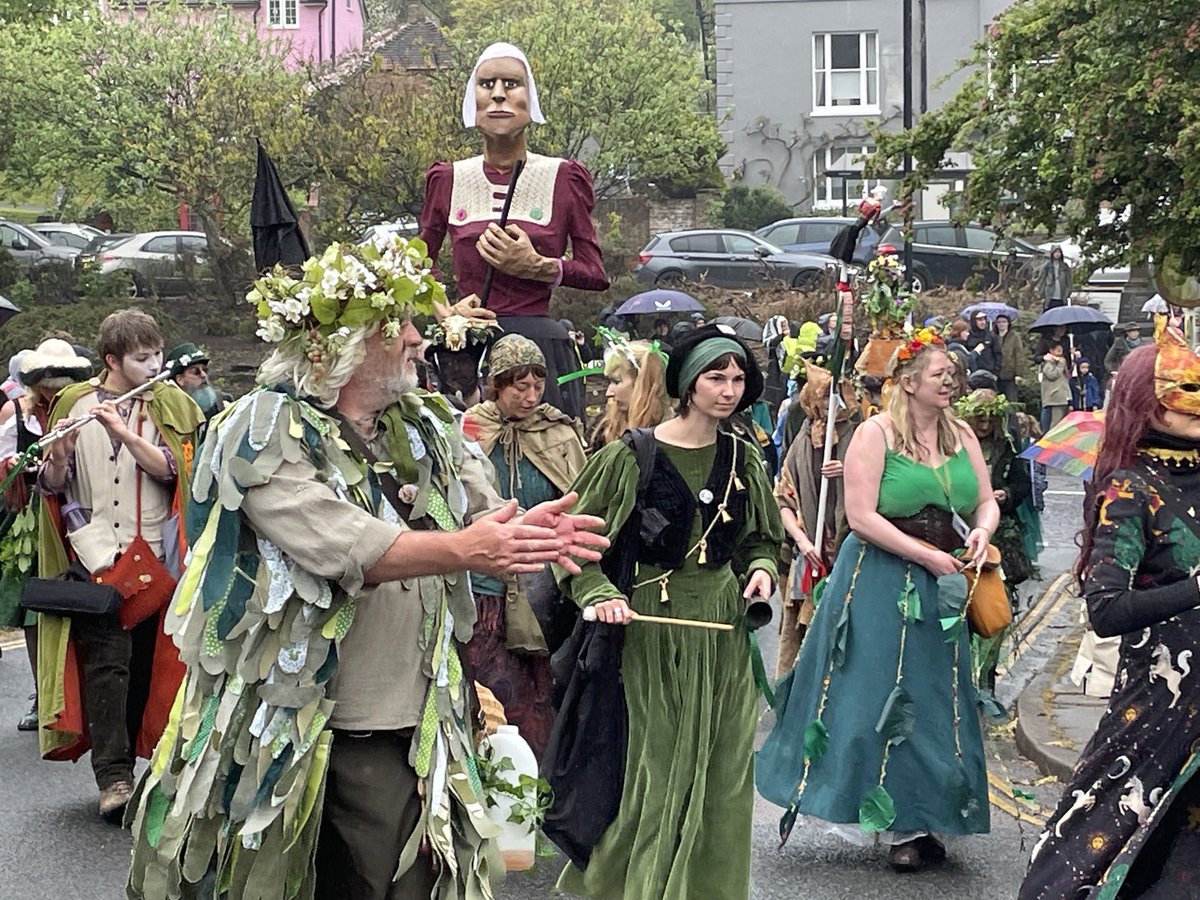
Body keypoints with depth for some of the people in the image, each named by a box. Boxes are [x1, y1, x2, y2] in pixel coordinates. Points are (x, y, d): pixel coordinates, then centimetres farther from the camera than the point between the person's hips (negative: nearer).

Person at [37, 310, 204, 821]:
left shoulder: (171, 405, 6)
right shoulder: (74, 403, 6)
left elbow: (169, 468, -9)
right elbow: (54, 486, 5)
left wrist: (122, 431, -21)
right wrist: (59, 454, -16)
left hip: (154, 555, 1)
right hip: (97, 554, -1)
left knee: (146, 662, 4)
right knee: (107, 659, -10)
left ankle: (140, 758, 16)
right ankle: (113, 777, -12)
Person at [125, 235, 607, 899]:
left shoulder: (424, 429, 13)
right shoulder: (269, 434, -9)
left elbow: (488, 519, 5)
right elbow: (339, 547, -22)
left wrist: (527, 532, -18)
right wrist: (461, 551, -25)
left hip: (415, 736, 5)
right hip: (295, 737, -5)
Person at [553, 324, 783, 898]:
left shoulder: (743, 459, 7)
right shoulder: (633, 456, -8)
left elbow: (760, 538, 20)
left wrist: (762, 568, -1)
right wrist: (599, 594, -18)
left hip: (725, 625, 5)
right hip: (658, 622, -4)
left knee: (724, 770, 6)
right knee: (660, 763, 1)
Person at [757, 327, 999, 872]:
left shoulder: (961, 436, 8)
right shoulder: (875, 434, -9)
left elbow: (987, 503, 14)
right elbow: (861, 516, -15)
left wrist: (982, 531, -10)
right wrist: (926, 556, -17)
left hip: (941, 588, 5)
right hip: (880, 580, -5)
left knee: (932, 702, 7)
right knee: (874, 699, -2)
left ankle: (917, 824, 16)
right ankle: (880, 814, 9)